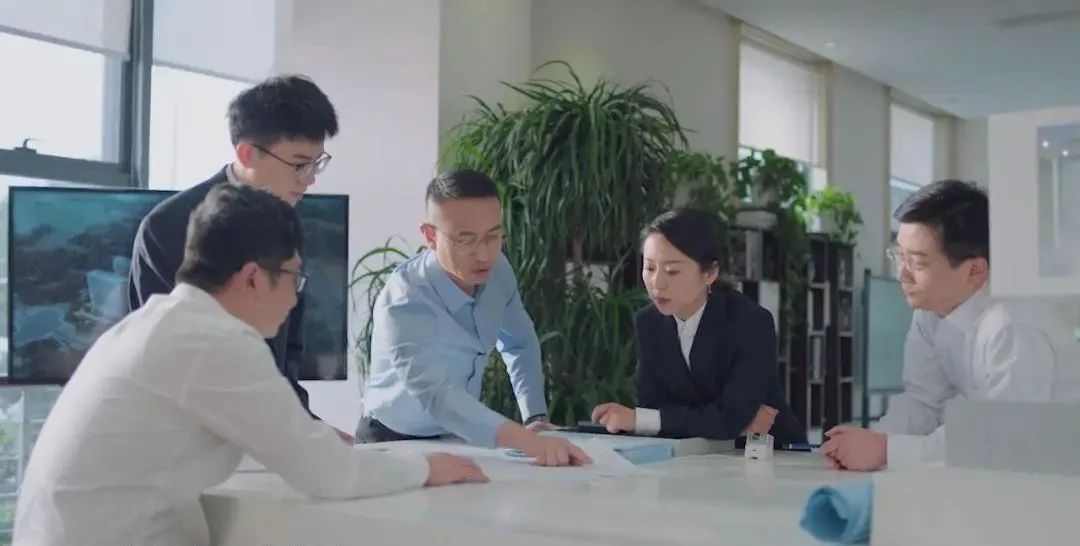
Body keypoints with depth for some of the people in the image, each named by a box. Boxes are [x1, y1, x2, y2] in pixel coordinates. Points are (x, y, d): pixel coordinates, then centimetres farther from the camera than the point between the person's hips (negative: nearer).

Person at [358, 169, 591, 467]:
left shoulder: (496, 269, -9)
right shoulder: (403, 303, -28)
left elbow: (520, 343, 8)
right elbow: (436, 394, -42)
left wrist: (536, 417, -2)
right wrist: (527, 441, -53)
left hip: (459, 438, 5)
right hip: (394, 442, -5)